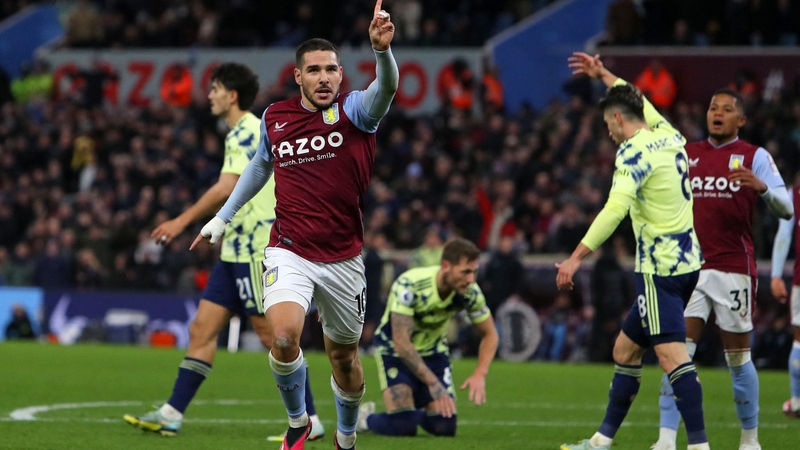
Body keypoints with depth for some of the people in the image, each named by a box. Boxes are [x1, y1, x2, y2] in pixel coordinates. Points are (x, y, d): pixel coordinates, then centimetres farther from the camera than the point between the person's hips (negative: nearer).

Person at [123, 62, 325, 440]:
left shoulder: (246, 132, -13)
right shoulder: (248, 131, 18)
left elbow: (227, 187, -22)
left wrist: (183, 221, -21)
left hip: (255, 250, -10)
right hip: (237, 252, 10)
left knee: (271, 334, -6)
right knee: (202, 329, 5)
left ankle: (309, 420, 0)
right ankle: (171, 415, 3)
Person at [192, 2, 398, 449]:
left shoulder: (354, 111, -7)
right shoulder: (274, 118, 2)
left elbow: (386, 88, -31)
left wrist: (382, 48, -52)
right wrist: (222, 218, 25)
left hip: (344, 258, 0)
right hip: (289, 252, 0)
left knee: (344, 357, 13)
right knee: (285, 337, -24)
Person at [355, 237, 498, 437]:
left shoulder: (470, 292, -20)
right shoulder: (410, 286, -35)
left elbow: (489, 335, -6)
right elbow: (401, 343, -35)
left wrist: (480, 374, -24)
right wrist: (433, 384, -39)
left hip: (433, 351, 4)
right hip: (395, 351, -4)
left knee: (445, 426, -7)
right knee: (402, 426, -20)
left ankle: (416, 412, 28)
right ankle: (365, 418, 14)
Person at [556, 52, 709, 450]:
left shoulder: (635, 151, -13)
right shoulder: (669, 137, 12)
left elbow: (615, 209, -24)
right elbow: (640, 103, 34)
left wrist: (576, 258, -25)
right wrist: (603, 75, 43)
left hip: (660, 269, -9)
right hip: (686, 262, 9)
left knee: (673, 356, -16)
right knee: (625, 349, 17)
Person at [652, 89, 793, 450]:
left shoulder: (755, 156, 1)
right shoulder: (687, 154, 13)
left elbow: (785, 209, -7)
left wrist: (762, 187, -26)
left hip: (734, 268, -3)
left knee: (738, 358, 3)